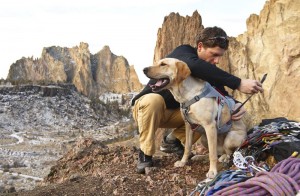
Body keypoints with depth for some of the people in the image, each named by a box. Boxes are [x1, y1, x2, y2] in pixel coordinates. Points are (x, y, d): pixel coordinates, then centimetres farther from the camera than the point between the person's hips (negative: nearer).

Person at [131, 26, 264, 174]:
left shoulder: (209, 70, -5)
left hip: (173, 112, 6)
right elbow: (194, 66, -48)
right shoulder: (183, 52, -24)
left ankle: (174, 139, 5)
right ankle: (145, 155, -22)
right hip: (145, 106, -6)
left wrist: (235, 105, -33)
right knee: (153, 100, -39)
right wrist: (238, 84, -53)